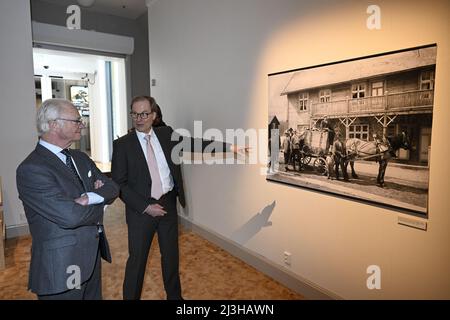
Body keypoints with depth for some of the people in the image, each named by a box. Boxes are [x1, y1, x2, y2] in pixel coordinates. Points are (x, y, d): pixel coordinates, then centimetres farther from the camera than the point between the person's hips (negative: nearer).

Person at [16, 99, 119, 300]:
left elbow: (112, 187, 2)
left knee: (95, 296, 23)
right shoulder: (30, 169, -19)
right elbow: (70, 216, -28)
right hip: (62, 267, -7)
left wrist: (91, 198, -19)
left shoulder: (80, 158, 7)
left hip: (93, 256, 8)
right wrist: (99, 203, -9)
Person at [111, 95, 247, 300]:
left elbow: (194, 144, 3)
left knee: (171, 254, 17)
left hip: (168, 204, 3)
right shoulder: (122, 144, -6)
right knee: (137, 259, 9)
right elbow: (119, 183, -8)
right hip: (141, 208, -3)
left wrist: (229, 146, -4)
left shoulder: (167, 134, 2)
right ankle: (130, 296, 34)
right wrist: (145, 206, -15)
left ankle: (175, 296, 38)